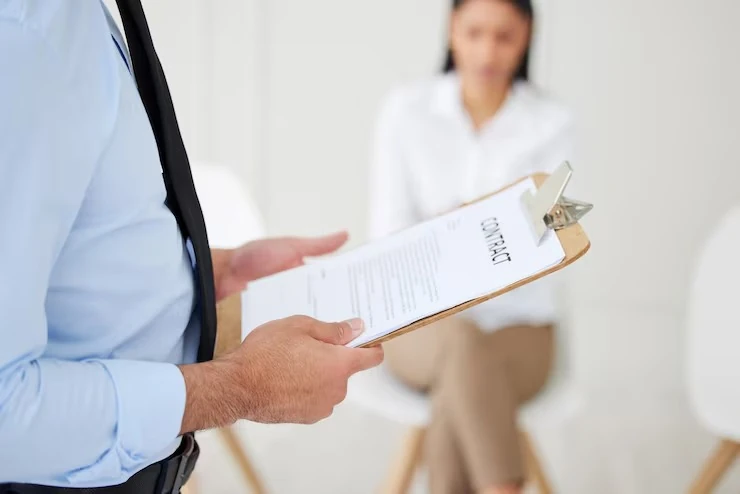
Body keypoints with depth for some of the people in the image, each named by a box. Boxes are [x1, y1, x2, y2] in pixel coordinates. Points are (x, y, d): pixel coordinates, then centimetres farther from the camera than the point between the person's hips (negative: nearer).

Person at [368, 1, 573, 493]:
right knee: (464, 344, -38)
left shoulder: (553, 125, -6)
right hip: (424, 324, 0)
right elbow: (388, 237, -8)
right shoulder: (405, 110, -6)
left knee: (457, 405, -35)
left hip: (516, 327, 0)